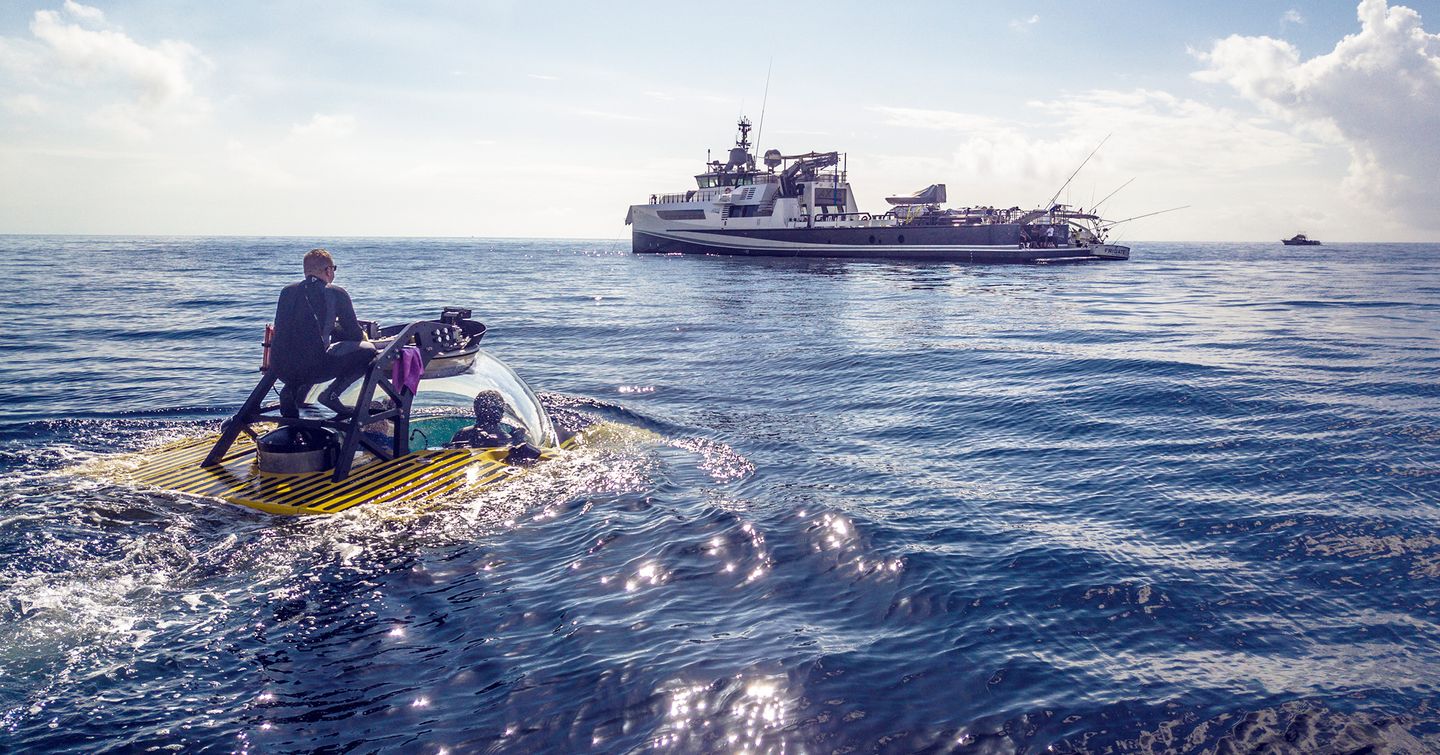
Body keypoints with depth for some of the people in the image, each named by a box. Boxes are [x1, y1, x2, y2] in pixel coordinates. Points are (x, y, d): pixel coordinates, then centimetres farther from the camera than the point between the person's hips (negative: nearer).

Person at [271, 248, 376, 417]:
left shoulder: (287, 291, 15)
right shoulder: (336, 293, 1)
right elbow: (356, 336, 7)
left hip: (279, 369, 6)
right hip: (311, 368, -6)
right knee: (368, 350, 12)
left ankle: (292, 390, 16)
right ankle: (332, 393, 0)